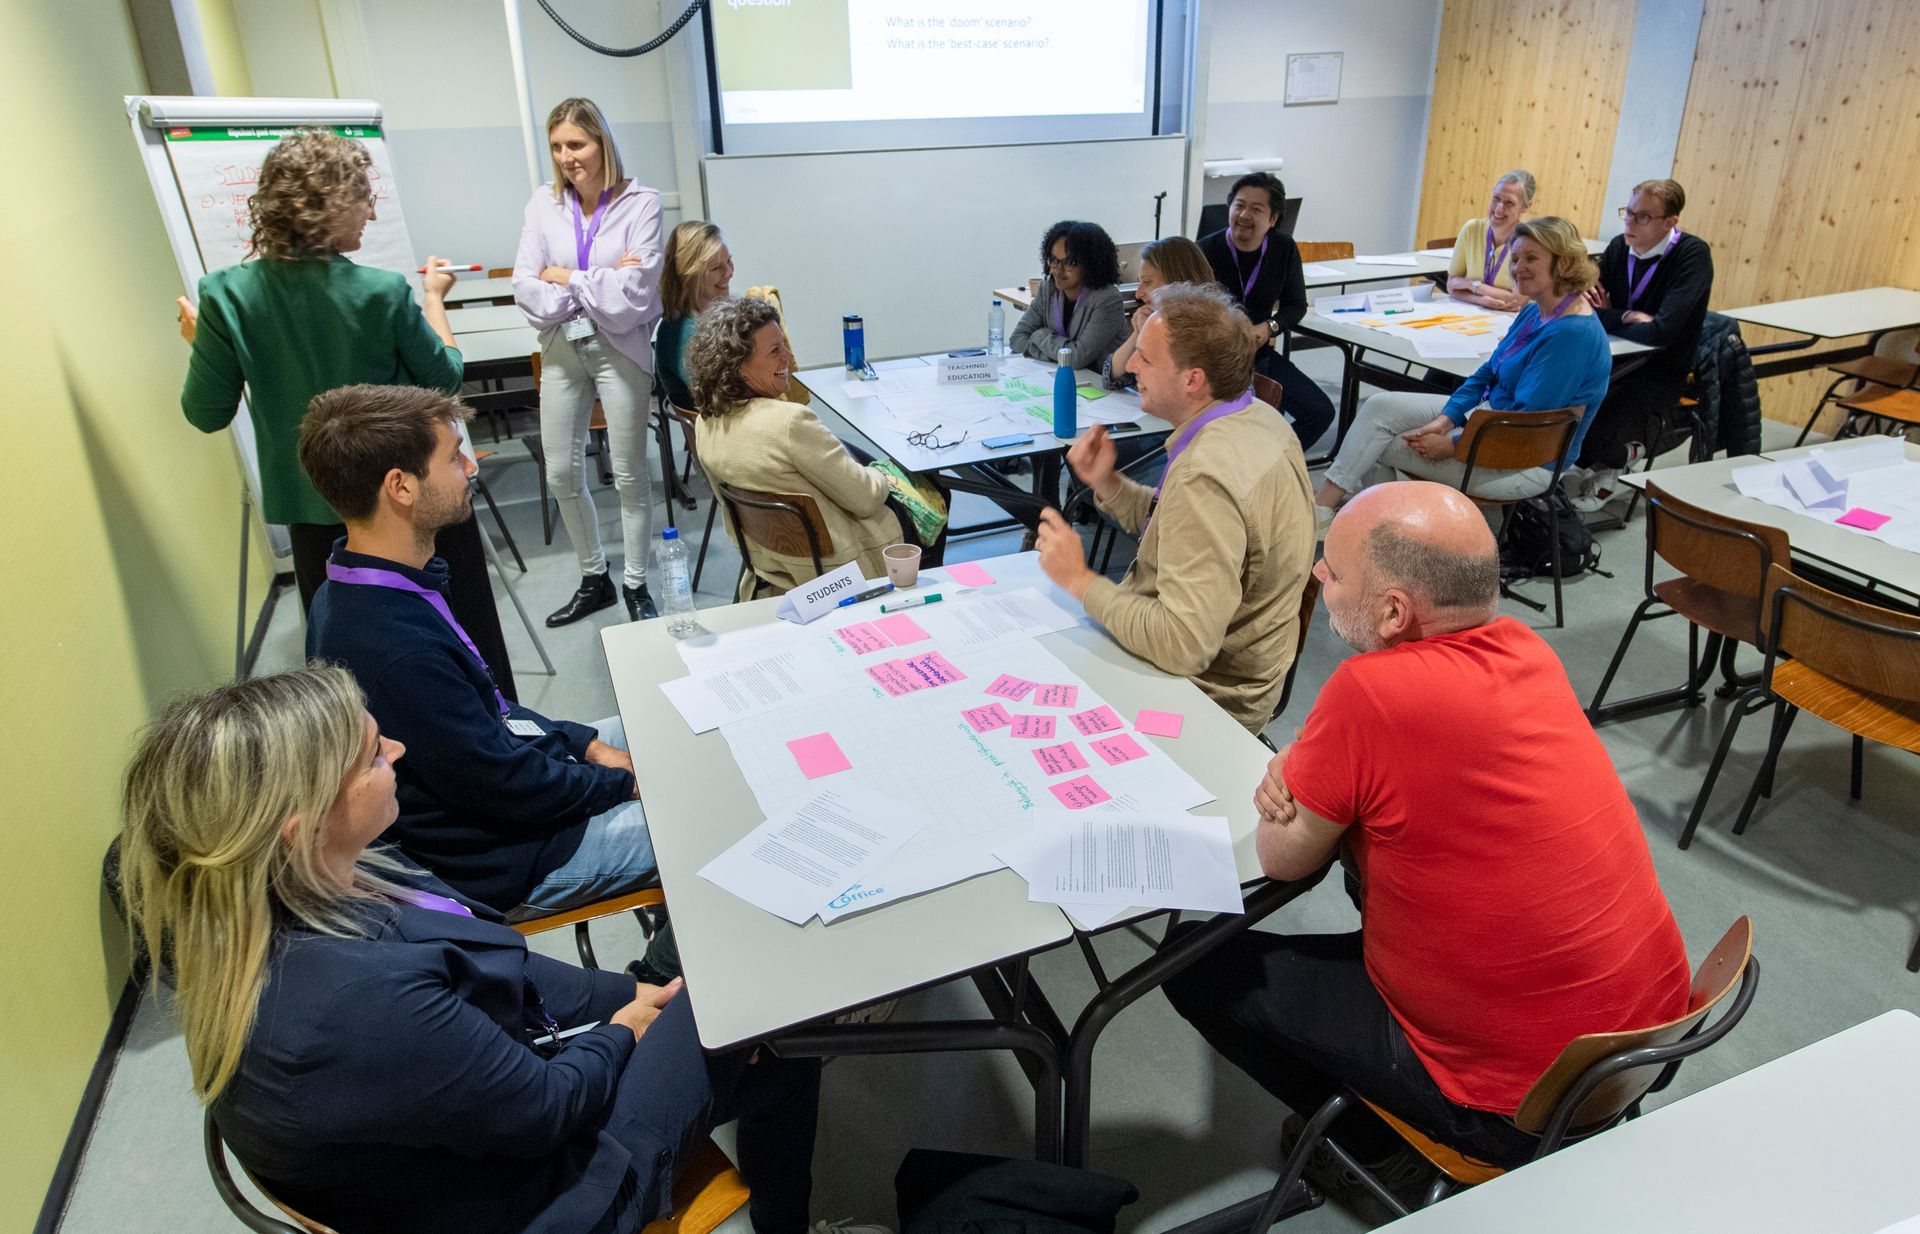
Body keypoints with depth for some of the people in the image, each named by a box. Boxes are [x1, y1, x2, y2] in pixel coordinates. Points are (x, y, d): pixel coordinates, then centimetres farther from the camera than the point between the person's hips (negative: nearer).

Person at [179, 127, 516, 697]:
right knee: (465, 646, 15)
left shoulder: (227, 296, -9)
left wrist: (200, 341, 16)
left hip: (314, 509, 3)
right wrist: (433, 298, 12)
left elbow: (207, 414, -1)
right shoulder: (383, 292, -19)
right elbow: (445, 377, -3)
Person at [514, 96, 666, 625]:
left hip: (619, 349, -4)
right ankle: (593, 580, 28)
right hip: (562, 349, 4)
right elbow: (525, 288, -6)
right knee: (562, 475, 10)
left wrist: (566, 277, -9)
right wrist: (598, 284, -14)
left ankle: (635, 585, 22)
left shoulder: (640, 202, -8)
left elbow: (635, 292, -17)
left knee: (629, 474, 5)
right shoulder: (544, 202, 1)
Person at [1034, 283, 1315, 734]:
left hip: (1210, 695, -9)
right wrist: (1105, 482, -2)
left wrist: (1079, 579, -23)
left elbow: (1183, 644, -34)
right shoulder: (1256, 417, 0)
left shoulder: (1206, 477, -32)